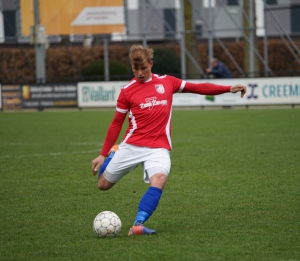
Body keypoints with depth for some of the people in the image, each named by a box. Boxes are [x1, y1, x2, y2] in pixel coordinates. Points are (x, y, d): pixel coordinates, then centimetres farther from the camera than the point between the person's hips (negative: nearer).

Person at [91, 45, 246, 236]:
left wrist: (229, 89, 1)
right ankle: (112, 156, 39)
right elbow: (116, 124, 8)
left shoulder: (167, 82, 7)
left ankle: (138, 225, -33)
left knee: (159, 180, -30)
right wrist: (103, 154, 7)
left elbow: (198, 88, 9)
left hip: (158, 148, 0)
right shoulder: (127, 91, 2)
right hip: (131, 146, 0)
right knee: (104, 184, 6)